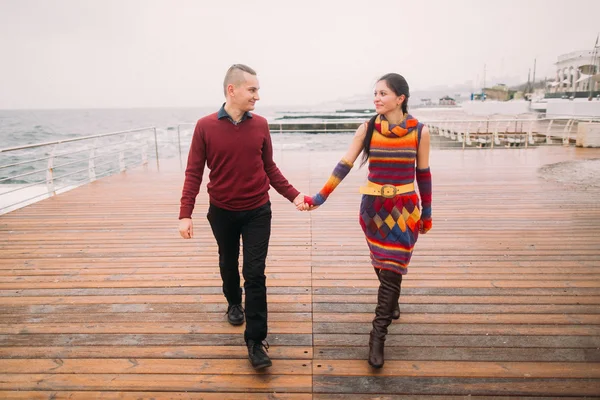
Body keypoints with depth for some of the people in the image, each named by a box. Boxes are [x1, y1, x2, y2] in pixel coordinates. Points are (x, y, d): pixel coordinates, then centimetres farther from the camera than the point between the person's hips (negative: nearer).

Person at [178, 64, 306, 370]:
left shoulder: (260, 125, -4)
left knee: (255, 274, -3)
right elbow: (194, 173, -6)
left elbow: (270, 168, 4)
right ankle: (234, 303, 51)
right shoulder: (205, 126, -9)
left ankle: (255, 341, 7)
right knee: (228, 264, 21)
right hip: (222, 213, 0)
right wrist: (185, 214, -11)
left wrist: (294, 195, -4)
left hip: (257, 212, 0)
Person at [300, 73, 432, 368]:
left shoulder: (419, 131, -6)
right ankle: (391, 302, 47)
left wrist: (427, 213, 8)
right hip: (373, 206, 2)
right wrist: (318, 198, -14)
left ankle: (377, 337, 5)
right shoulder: (367, 129, -4)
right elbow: (344, 166, -7)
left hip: (405, 208, -1)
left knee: (391, 269, -3)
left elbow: (423, 174, 2)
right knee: (381, 265, 16)